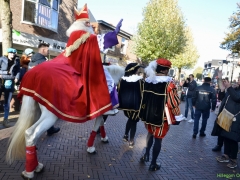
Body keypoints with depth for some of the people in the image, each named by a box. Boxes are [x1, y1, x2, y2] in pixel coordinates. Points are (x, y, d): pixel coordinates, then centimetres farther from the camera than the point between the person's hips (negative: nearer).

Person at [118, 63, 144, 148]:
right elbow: (142, 93, -7)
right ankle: (131, 141, 14)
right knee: (134, 121, 9)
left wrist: (120, 104, 13)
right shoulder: (139, 80, -10)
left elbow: (119, 92, 4)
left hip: (125, 104, 4)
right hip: (135, 104, -4)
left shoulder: (122, 80, 0)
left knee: (130, 119, 27)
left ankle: (126, 135, 28)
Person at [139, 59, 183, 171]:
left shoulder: (147, 81, 1)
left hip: (149, 114, 6)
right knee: (158, 139, 8)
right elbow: (174, 102, -16)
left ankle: (146, 155, 34)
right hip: (161, 116, -6)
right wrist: (177, 117, -4)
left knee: (150, 134, 28)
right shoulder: (168, 84, -18)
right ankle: (153, 164, 20)